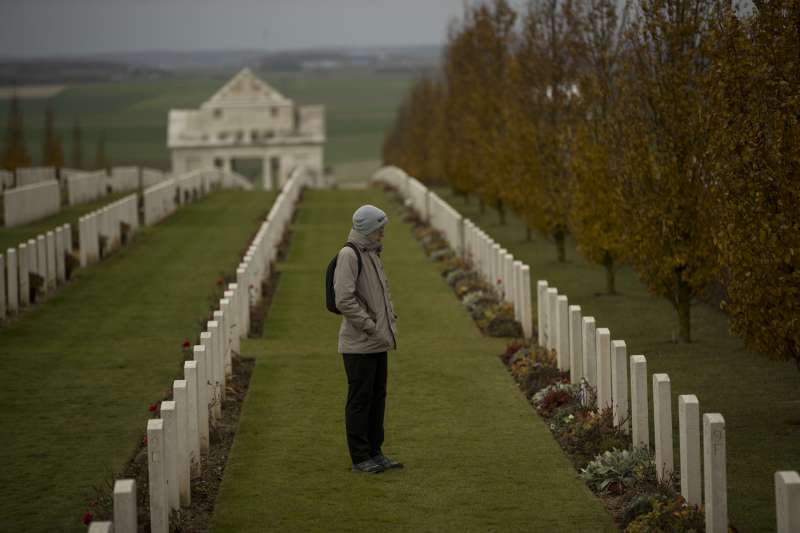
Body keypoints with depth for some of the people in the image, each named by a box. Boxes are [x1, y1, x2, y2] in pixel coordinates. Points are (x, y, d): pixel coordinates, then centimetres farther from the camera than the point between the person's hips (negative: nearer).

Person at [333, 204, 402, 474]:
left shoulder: (372, 253, 14)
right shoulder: (349, 255, -14)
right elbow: (344, 300, -21)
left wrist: (391, 322, 14)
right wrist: (371, 327, -17)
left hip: (378, 343, 9)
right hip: (358, 344, -9)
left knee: (377, 397, 12)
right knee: (360, 399, -3)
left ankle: (374, 453, 20)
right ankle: (360, 458, 3)